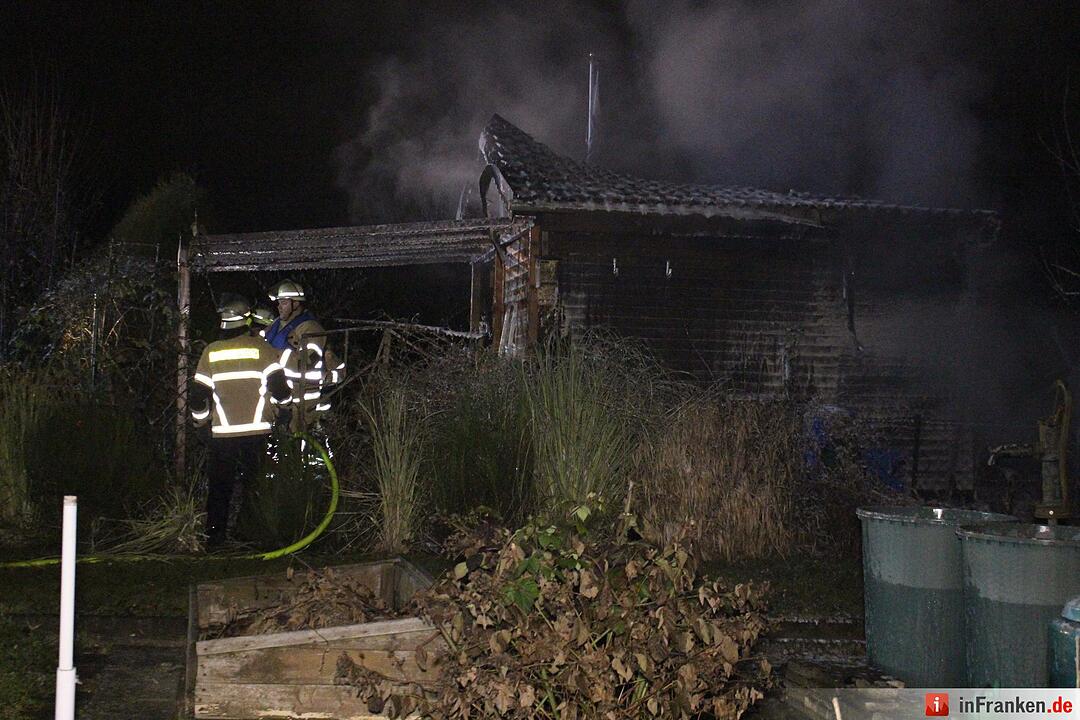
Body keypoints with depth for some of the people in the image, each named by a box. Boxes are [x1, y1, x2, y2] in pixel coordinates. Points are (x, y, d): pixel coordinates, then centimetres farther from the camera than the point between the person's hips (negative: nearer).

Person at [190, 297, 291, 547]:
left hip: (222, 433, 1)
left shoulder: (211, 351, 4)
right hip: (257, 430, -1)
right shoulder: (261, 347, -2)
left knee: (219, 486, 10)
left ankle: (215, 536, 11)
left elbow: (199, 393, 5)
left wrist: (201, 420, 21)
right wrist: (283, 411, 12)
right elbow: (278, 385, -6)